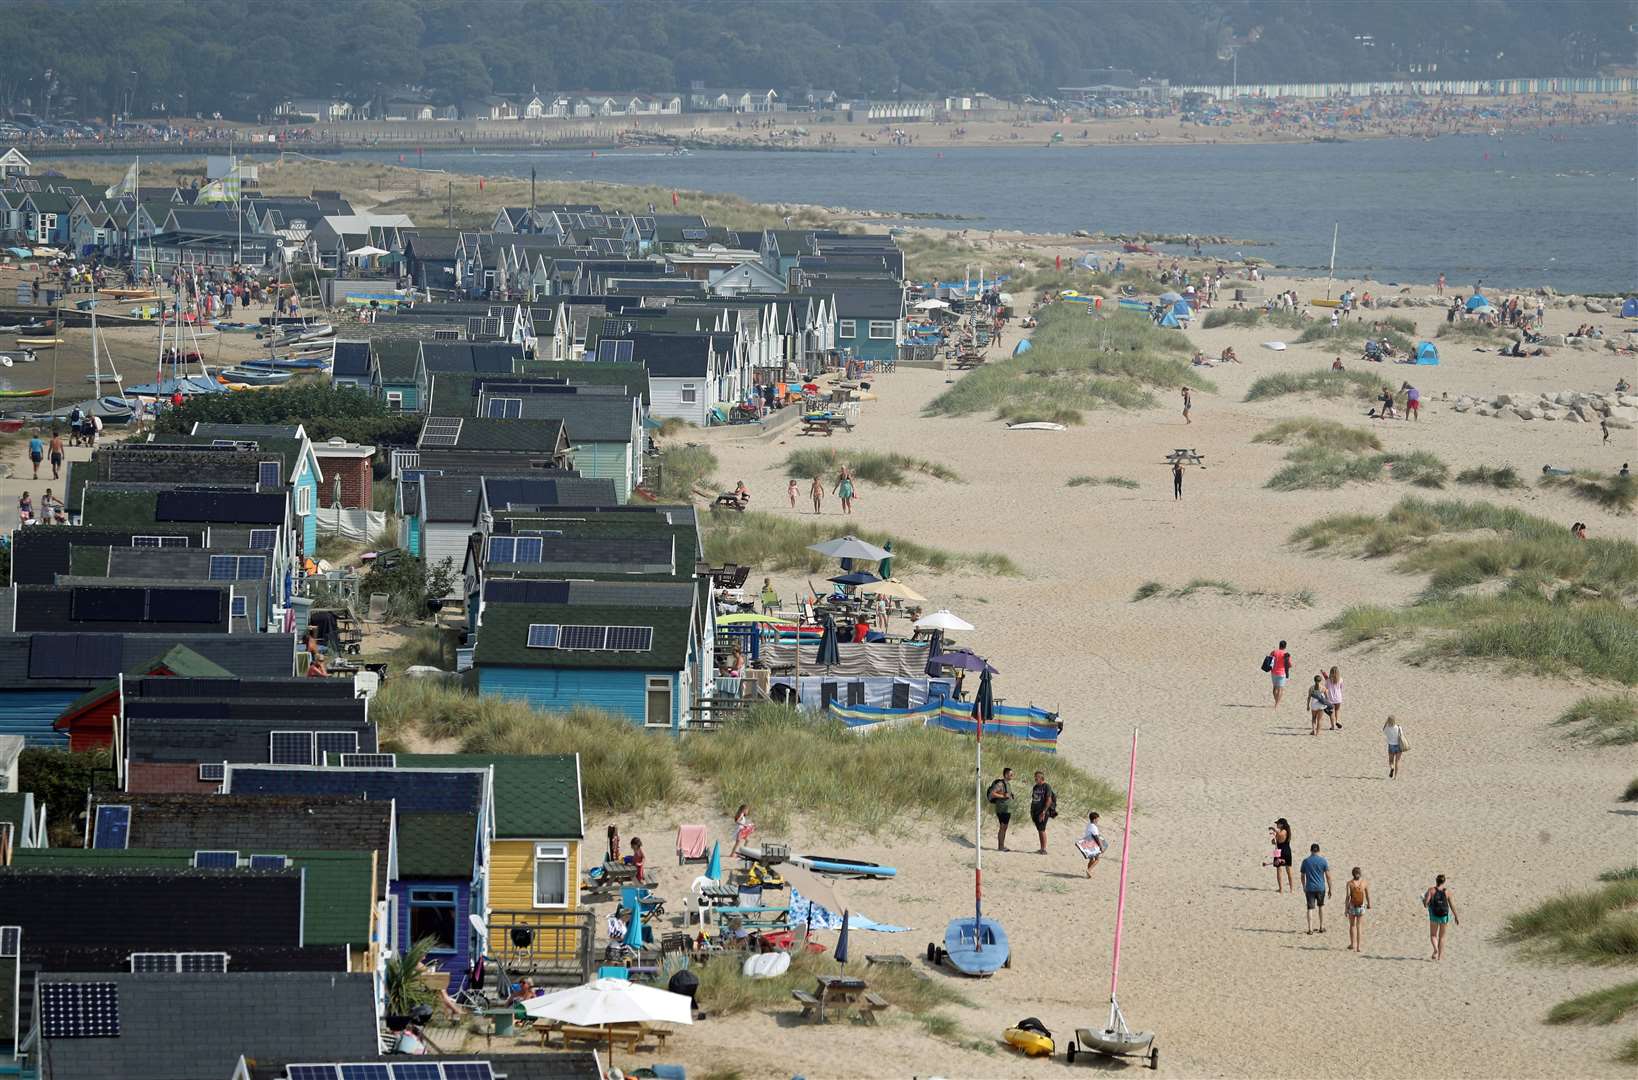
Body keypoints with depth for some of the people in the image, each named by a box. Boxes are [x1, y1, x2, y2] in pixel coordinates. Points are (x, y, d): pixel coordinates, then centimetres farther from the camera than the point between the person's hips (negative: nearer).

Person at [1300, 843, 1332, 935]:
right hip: (1321, 888, 0)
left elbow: (1303, 876, 6)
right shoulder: (1323, 861, -4)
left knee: (1310, 908, 3)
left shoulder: (1305, 861, -1)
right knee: (1321, 905, 20)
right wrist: (1330, 888, 4)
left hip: (1309, 888, 0)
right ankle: (1322, 927, 22)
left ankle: (1310, 929, -5)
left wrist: (1304, 887, 21)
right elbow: (1328, 876, -4)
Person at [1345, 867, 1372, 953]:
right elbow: (1368, 895, 1)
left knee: (1352, 926, 19)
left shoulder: (1350, 883, -10)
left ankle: (1353, 944, 25)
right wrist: (1369, 904, 19)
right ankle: (1359, 946, -1)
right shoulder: (1365, 883, -6)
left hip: (1352, 906, 0)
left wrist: (1345, 908, -6)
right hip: (1362, 907, 0)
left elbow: (1348, 897, -12)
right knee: (1360, 927, 5)